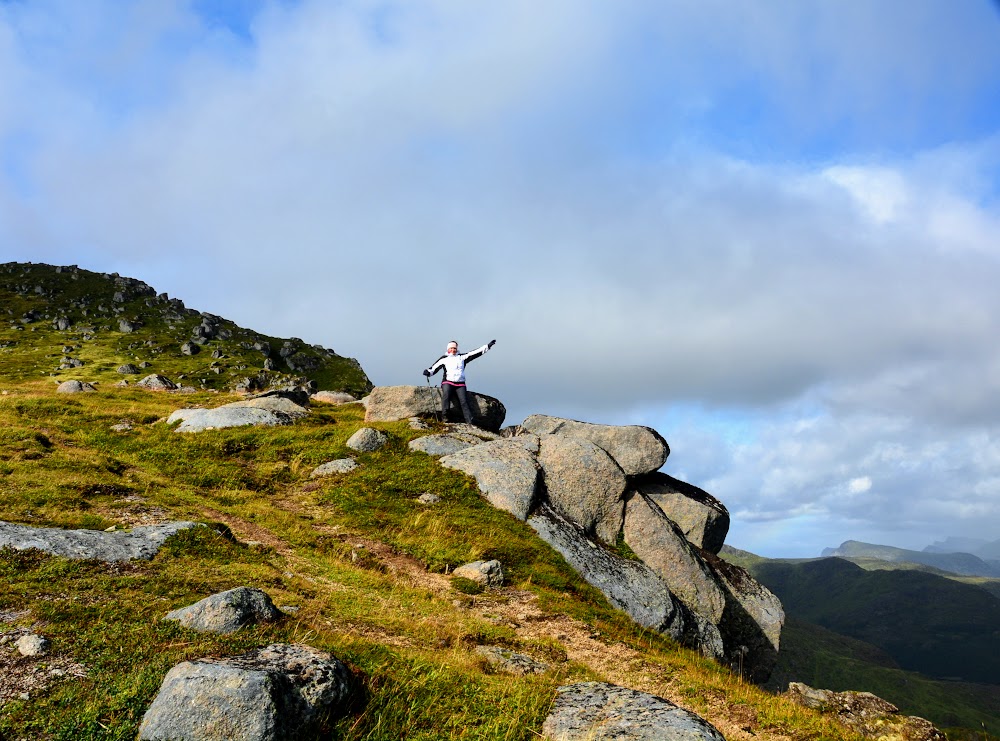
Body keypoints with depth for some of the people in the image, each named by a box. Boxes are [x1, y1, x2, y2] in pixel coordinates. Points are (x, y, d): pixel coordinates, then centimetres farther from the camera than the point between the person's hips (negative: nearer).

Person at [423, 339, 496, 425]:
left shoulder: (462, 357, 15)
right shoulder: (444, 358, 13)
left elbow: (475, 353, 12)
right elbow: (435, 367, 2)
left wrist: (487, 346, 7)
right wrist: (428, 371, -18)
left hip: (460, 384, 1)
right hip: (447, 382, -1)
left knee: (464, 402, -14)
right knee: (446, 395, -31)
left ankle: (469, 422, -20)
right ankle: (444, 416, -30)